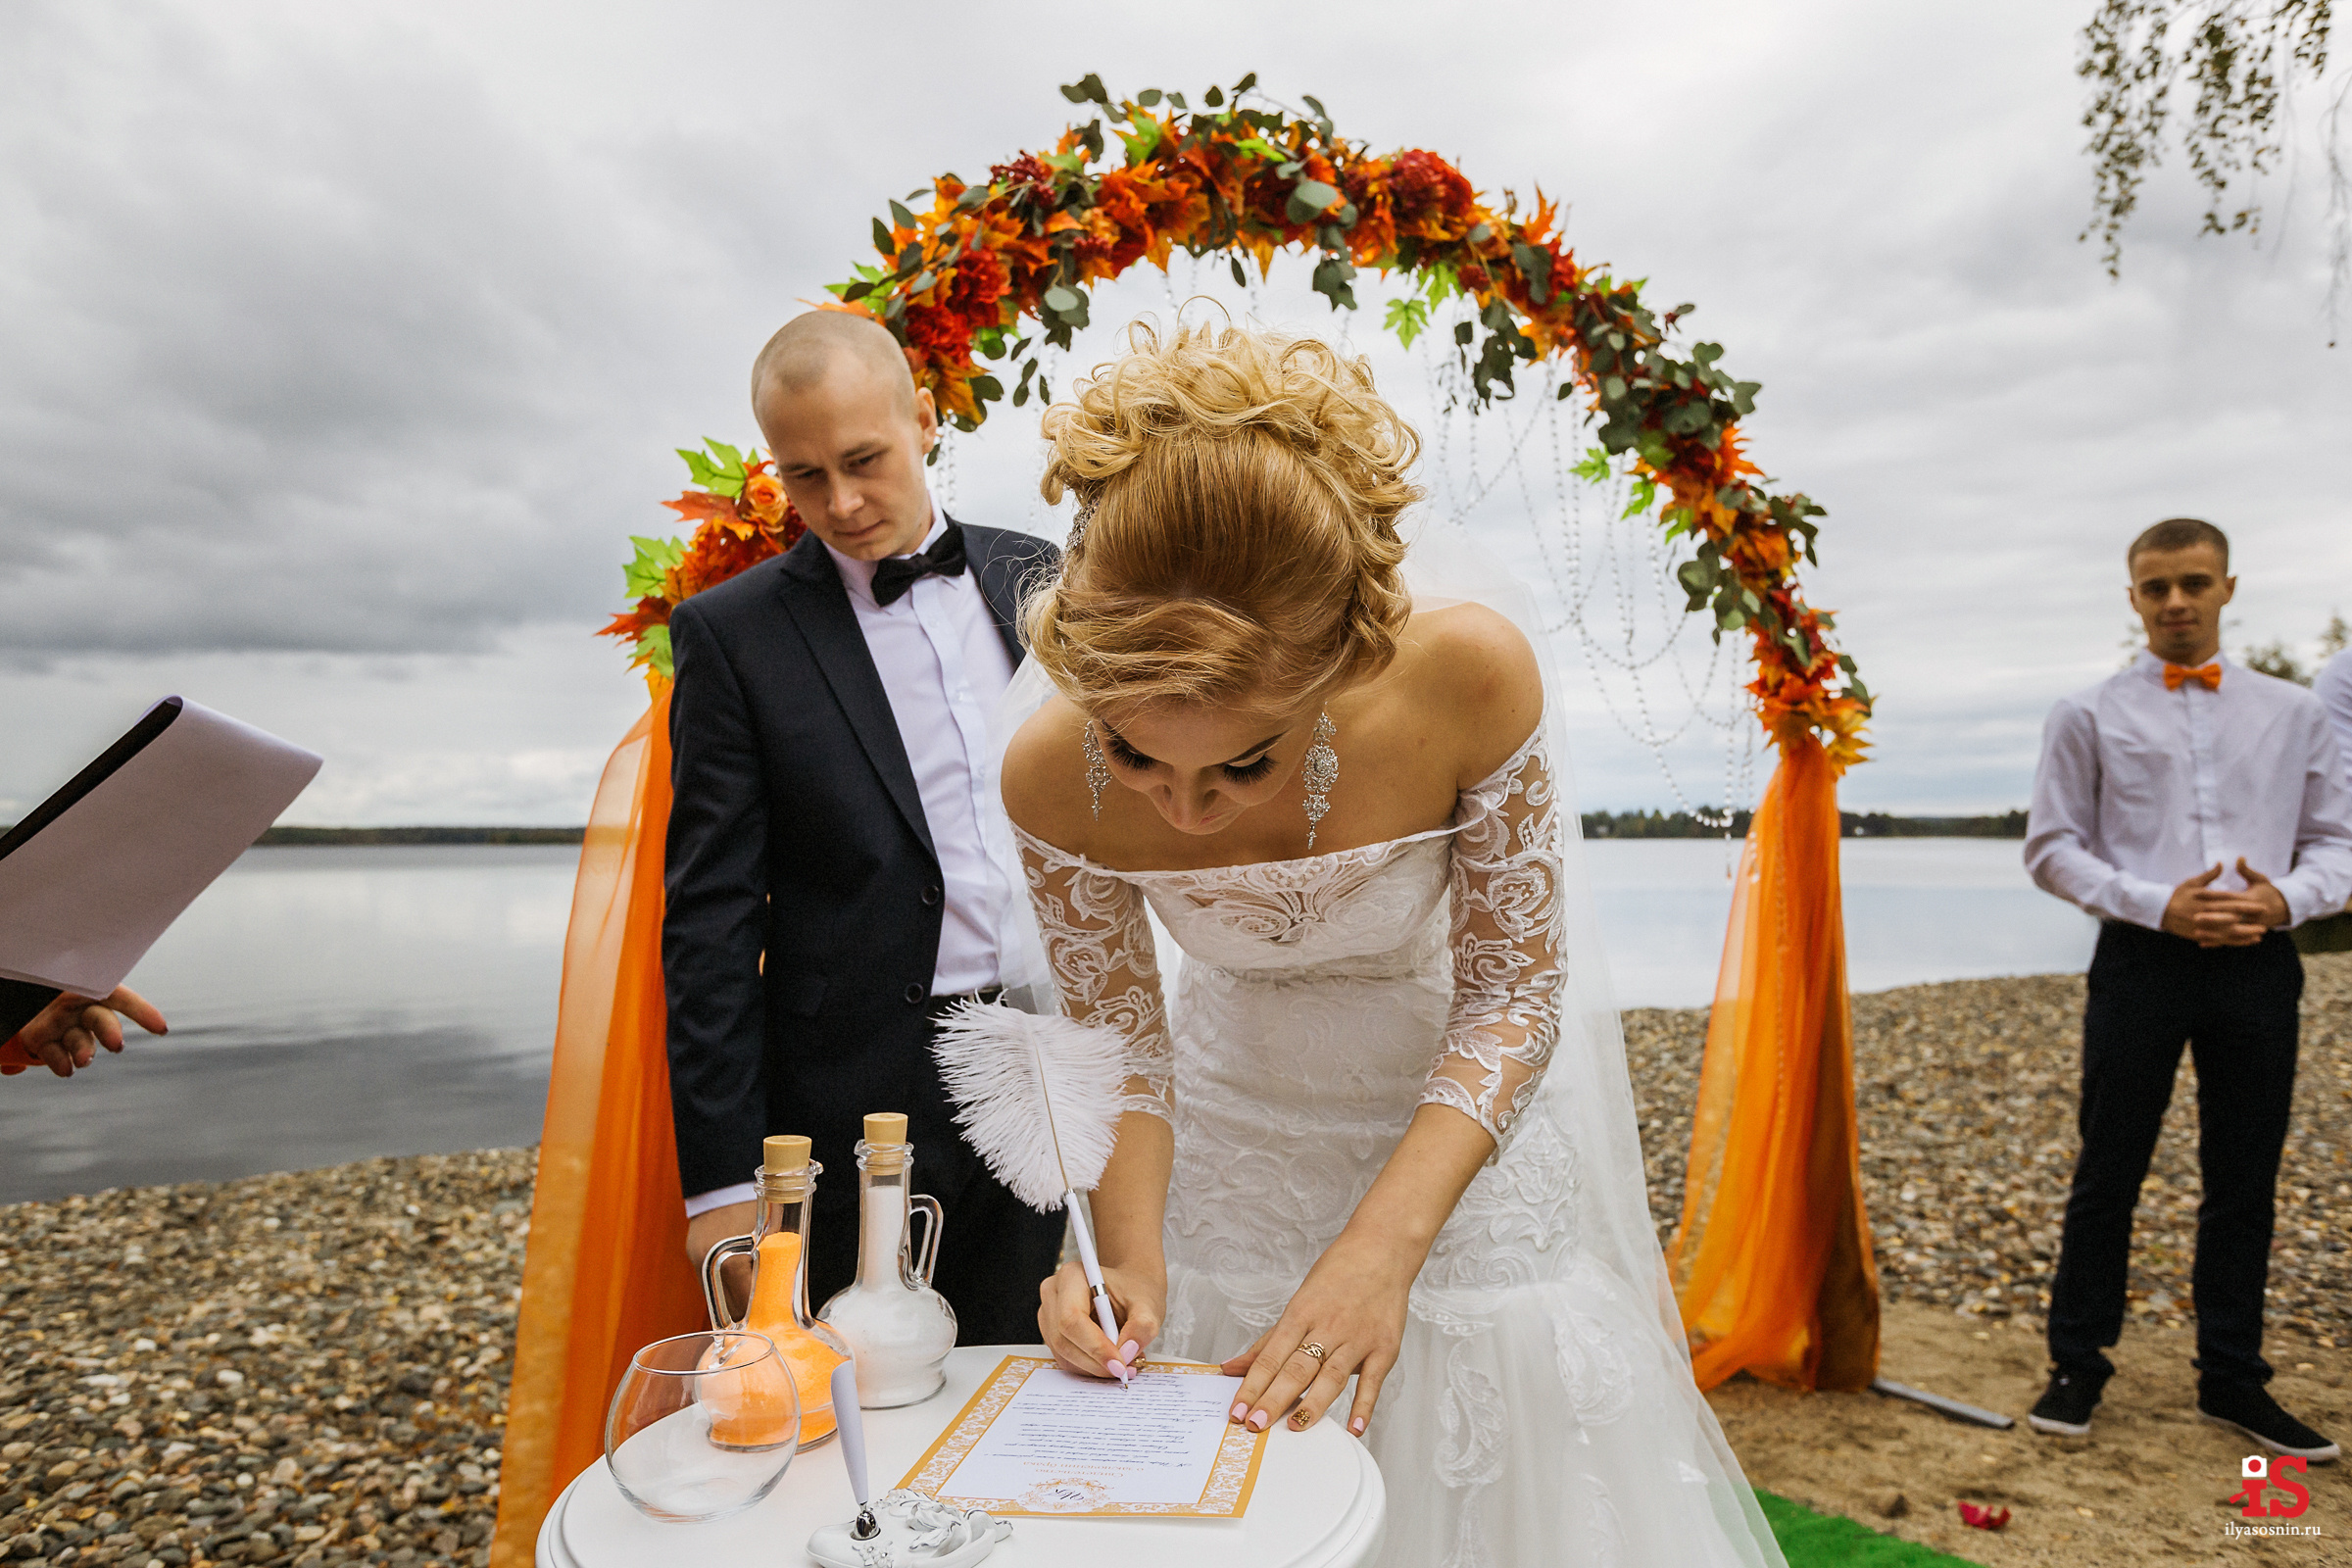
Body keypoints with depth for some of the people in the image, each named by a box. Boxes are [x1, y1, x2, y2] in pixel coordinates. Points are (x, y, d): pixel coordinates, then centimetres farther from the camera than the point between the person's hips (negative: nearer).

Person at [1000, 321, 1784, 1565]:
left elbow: (1512, 995, -21)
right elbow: (1122, 1047, -11)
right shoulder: (1054, 774, -29)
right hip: (1242, 1132, 2)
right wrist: (1128, 1253, -26)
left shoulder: (1468, 675, -35)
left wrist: (1386, 1242, -30)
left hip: (1467, 1103, -1)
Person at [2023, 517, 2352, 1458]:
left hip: (2259, 963, 3)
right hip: (2142, 958, -2)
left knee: (2244, 1181, 10)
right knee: (2109, 1173, 3)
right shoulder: (2089, 716, 4)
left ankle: (2232, 1379, 25)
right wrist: (2157, 905, -13)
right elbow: (2052, 848, 0)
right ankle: (2077, 1366, 16)